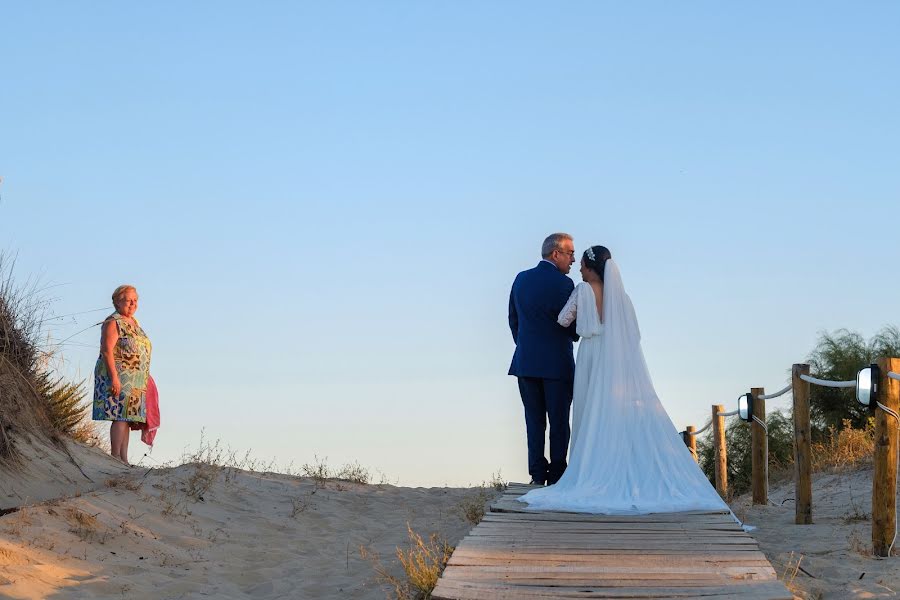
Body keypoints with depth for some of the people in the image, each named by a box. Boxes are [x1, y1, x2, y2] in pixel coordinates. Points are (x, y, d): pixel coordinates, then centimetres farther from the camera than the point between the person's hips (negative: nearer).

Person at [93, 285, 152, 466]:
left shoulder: (134, 322, 18)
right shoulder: (113, 322, -9)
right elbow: (107, 350, -17)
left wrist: (144, 378, 22)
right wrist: (114, 378, -23)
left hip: (135, 382, 9)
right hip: (118, 377, -9)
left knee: (127, 418, 7)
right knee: (120, 416, -13)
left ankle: (124, 459, 7)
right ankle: (115, 458, -14)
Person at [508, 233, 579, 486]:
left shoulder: (521, 279, 7)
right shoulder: (563, 284, -12)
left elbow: (513, 320, 13)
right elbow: (573, 326, -9)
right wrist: (576, 334, 14)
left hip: (525, 361, 5)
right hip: (557, 365, -5)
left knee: (534, 421, 9)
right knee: (559, 422, 3)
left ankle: (538, 474, 7)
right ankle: (557, 475, 2)